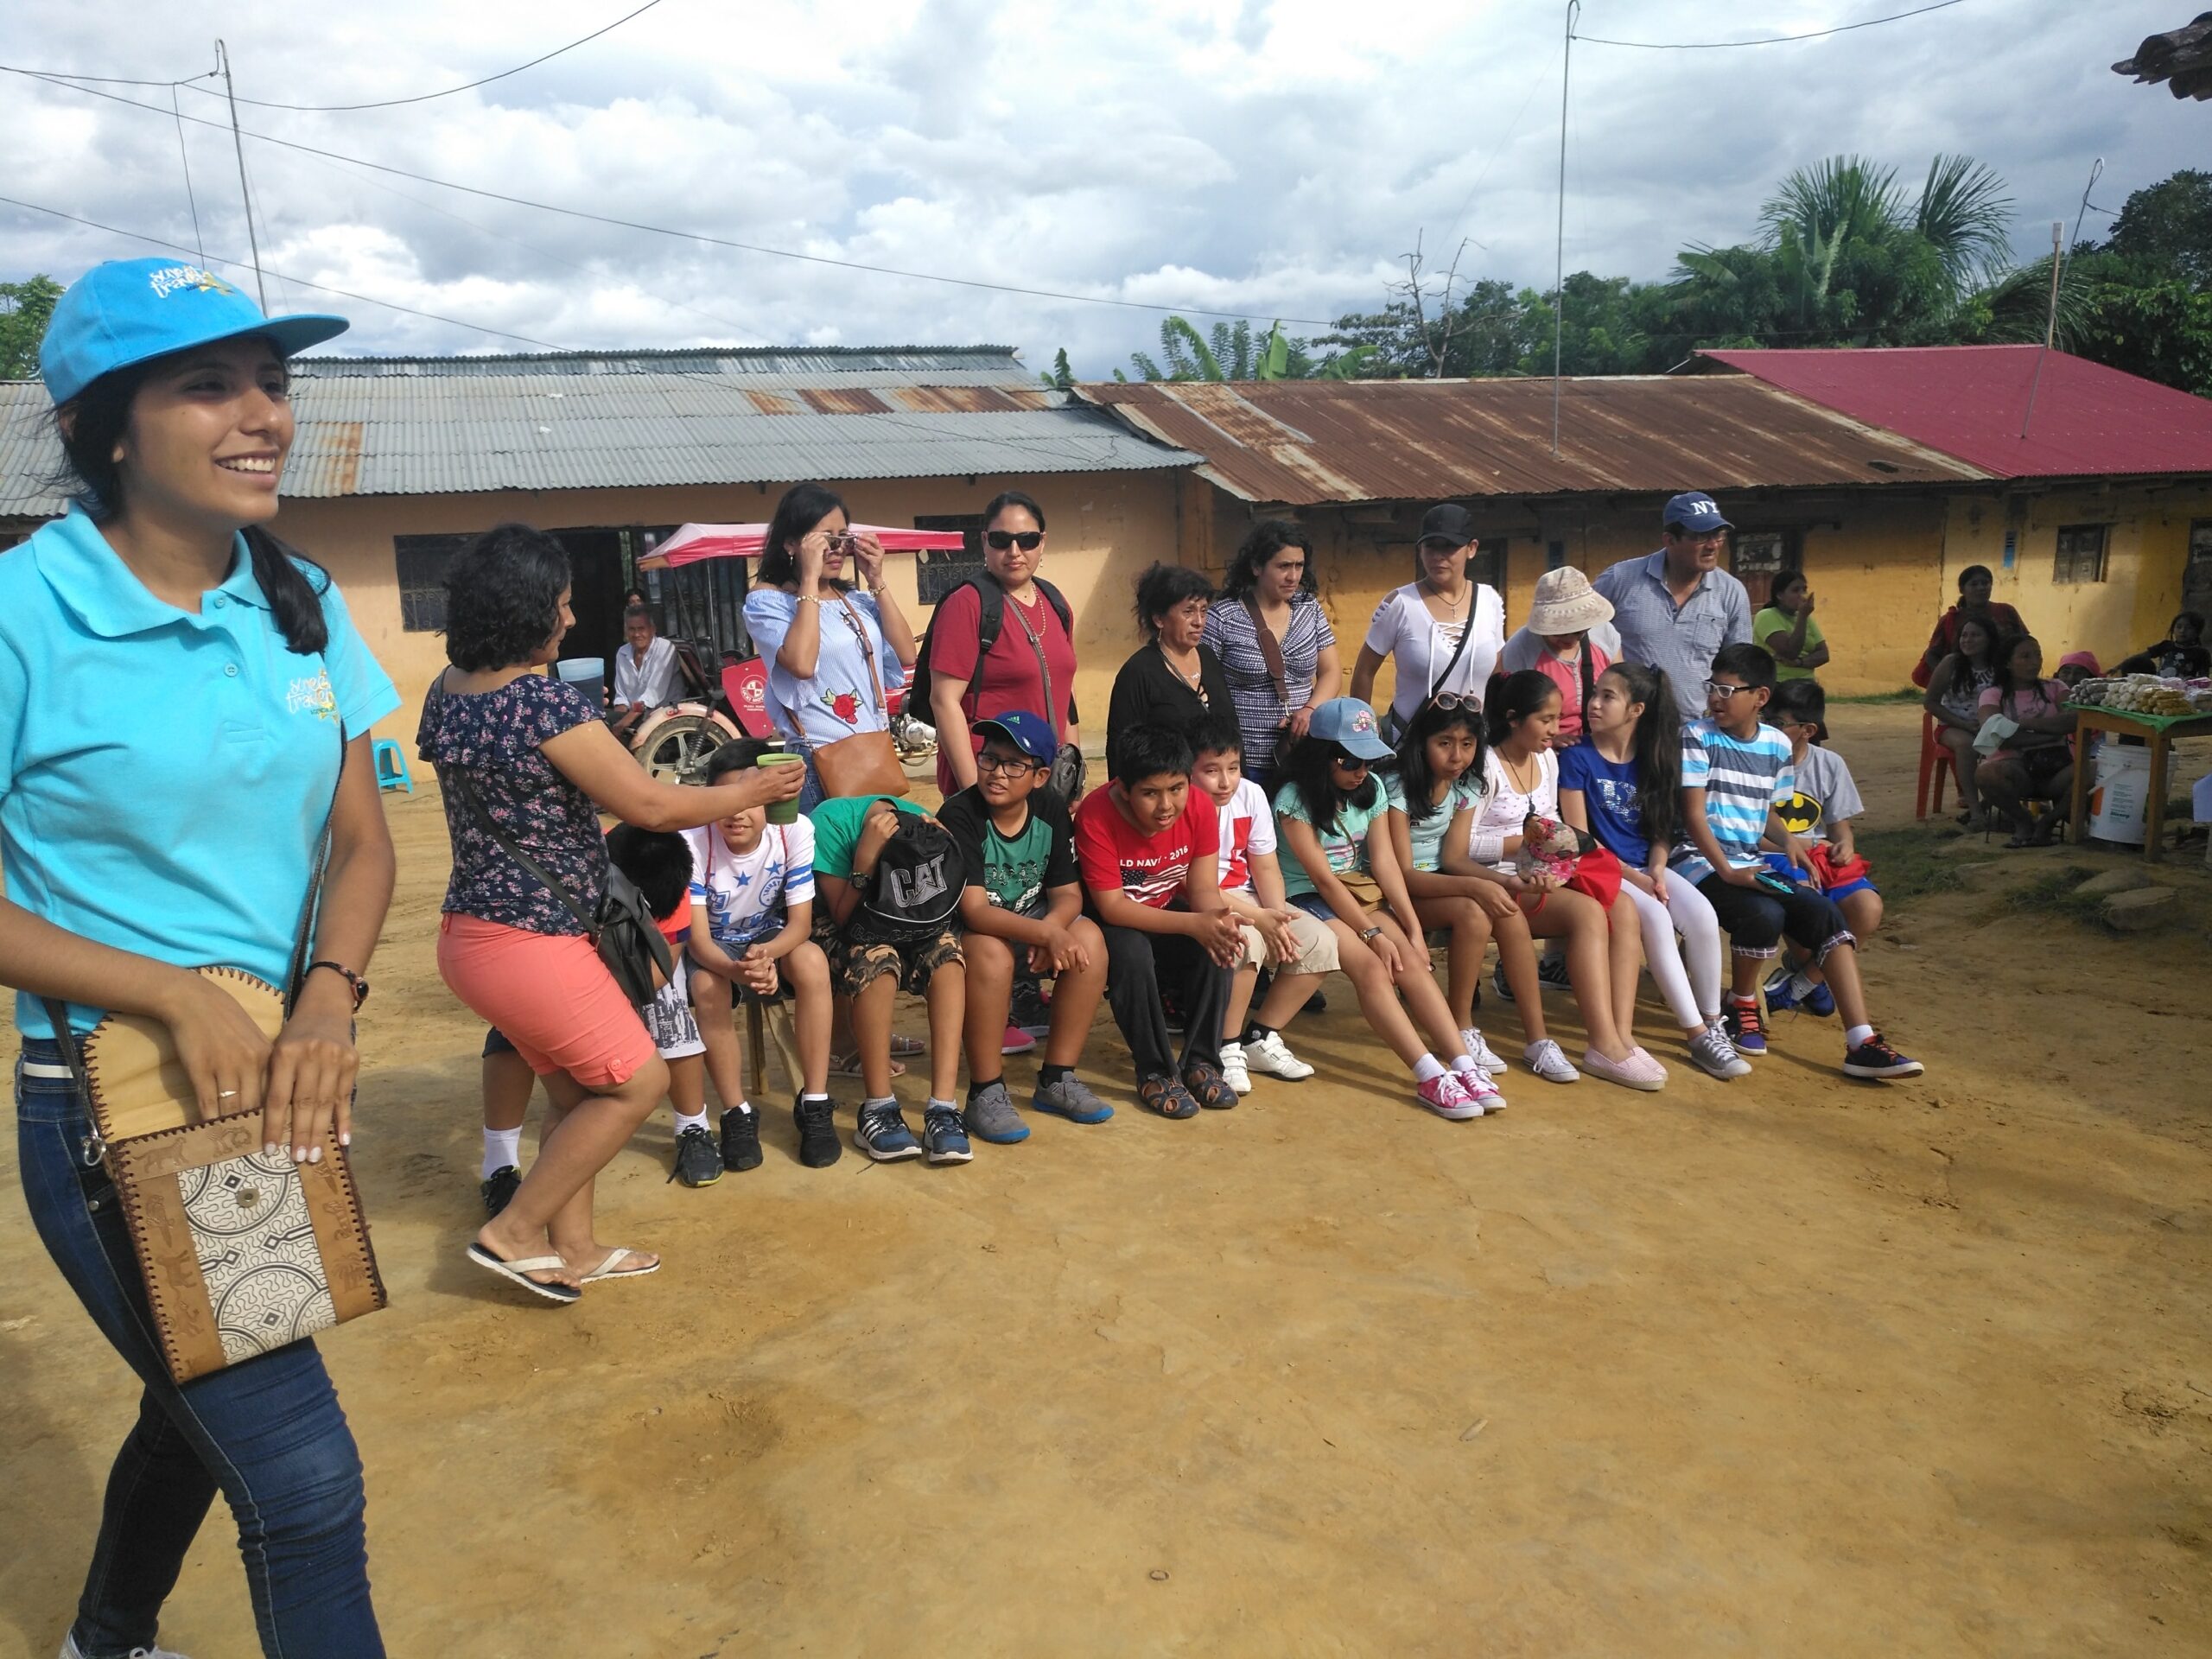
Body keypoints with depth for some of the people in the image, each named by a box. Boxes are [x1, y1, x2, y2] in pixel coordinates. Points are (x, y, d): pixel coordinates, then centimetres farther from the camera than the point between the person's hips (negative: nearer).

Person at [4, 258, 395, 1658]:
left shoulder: (302, 603, 2)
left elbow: (362, 842, 2)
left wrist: (329, 1004, -15)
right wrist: (181, 997, -24)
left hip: (271, 1081, 7)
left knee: (205, 1407, 27)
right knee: (304, 1483, -6)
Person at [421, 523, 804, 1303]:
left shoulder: (445, 693, 4)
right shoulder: (548, 704, -22)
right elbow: (651, 806, -19)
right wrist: (752, 790, -5)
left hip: (471, 927, 9)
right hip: (529, 942, -9)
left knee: (576, 1089, 20)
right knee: (637, 1082, 6)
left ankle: (573, 1247, 28)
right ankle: (515, 1233, 11)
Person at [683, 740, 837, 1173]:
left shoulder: (795, 830, -22)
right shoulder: (693, 842, -25)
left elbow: (801, 921, -18)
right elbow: (699, 938, -25)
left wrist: (765, 954, -40)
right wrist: (737, 969, -47)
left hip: (771, 938, 1)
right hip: (714, 948, -1)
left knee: (812, 961, -31)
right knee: (707, 987, -34)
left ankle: (814, 1104, -19)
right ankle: (737, 1114, -15)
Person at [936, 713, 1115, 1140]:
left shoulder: (1052, 809, -6)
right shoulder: (959, 815, -23)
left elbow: (1068, 892, -6)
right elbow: (974, 910, -31)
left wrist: (1051, 930, -30)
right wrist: (1045, 933, -44)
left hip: (1030, 921, 5)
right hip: (963, 930, -5)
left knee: (1088, 938, -21)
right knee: (991, 952, -37)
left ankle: (1056, 1080, -9)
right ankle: (985, 1095, -24)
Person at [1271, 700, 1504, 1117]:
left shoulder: (1371, 789, 6)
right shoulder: (1295, 799, -13)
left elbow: (1384, 862, -2)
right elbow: (1323, 878, -17)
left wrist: (1414, 928, -12)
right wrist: (1373, 933, -20)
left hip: (1361, 894, 6)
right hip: (1307, 899, -6)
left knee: (1410, 960, -19)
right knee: (1371, 967, -27)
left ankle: (1464, 1065, -26)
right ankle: (1431, 1077, -35)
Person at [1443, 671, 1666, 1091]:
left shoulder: (1547, 759, 14)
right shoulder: (1486, 766, -10)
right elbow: (1461, 847, -14)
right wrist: (1525, 840, -13)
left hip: (1541, 876, 8)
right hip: (1497, 883, -8)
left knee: (1625, 911, -18)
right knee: (1588, 912, -30)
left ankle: (1621, 1036, -26)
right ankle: (1604, 1047, -29)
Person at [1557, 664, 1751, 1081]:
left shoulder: (1652, 760, 9)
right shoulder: (1578, 757, -6)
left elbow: (1662, 829, 13)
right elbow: (1579, 837, -9)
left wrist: (1657, 870, -7)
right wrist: (1633, 877, -15)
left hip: (1646, 869, 5)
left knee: (1702, 914, -23)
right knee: (1655, 916, -31)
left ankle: (1712, 1024, -9)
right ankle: (1696, 1034, -25)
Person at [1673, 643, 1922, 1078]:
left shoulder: (1777, 745, 9)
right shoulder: (1699, 737, -6)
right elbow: (1694, 814, -12)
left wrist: (1787, 838, -1)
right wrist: (1727, 872, -23)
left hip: (1750, 861, 6)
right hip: (1700, 859, -5)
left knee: (1823, 910, -17)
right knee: (1764, 913, -32)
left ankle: (1861, 1043, -21)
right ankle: (1743, 1006, -2)